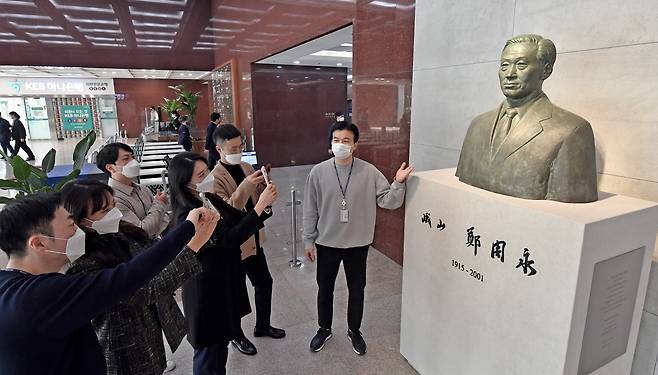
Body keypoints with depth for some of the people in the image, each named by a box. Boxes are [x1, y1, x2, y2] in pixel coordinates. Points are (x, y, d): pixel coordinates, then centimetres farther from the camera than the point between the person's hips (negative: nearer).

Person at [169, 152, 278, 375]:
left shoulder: (210, 200, -1)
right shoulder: (186, 214, -25)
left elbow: (240, 219, 4)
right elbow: (229, 239, -32)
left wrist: (264, 203, -14)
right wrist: (260, 206, -32)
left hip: (227, 281, 7)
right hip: (207, 290, -7)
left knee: (222, 339, 23)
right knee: (210, 348, 11)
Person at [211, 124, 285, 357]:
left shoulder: (247, 167, 3)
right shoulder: (215, 178, -18)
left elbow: (260, 200, 7)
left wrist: (263, 185, -13)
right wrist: (244, 187, -37)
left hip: (254, 238, 7)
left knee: (264, 282, 19)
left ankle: (262, 326, 42)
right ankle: (237, 336, 36)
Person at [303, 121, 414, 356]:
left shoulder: (369, 172, -10)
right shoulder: (318, 172, -9)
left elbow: (388, 202, -9)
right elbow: (310, 210, -2)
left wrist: (398, 183, -27)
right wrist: (308, 240, 0)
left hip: (358, 244, 0)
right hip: (326, 243, 1)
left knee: (356, 290, 17)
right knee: (325, 289, 17)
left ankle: (354, 331, 41)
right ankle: (324, 329, 42)